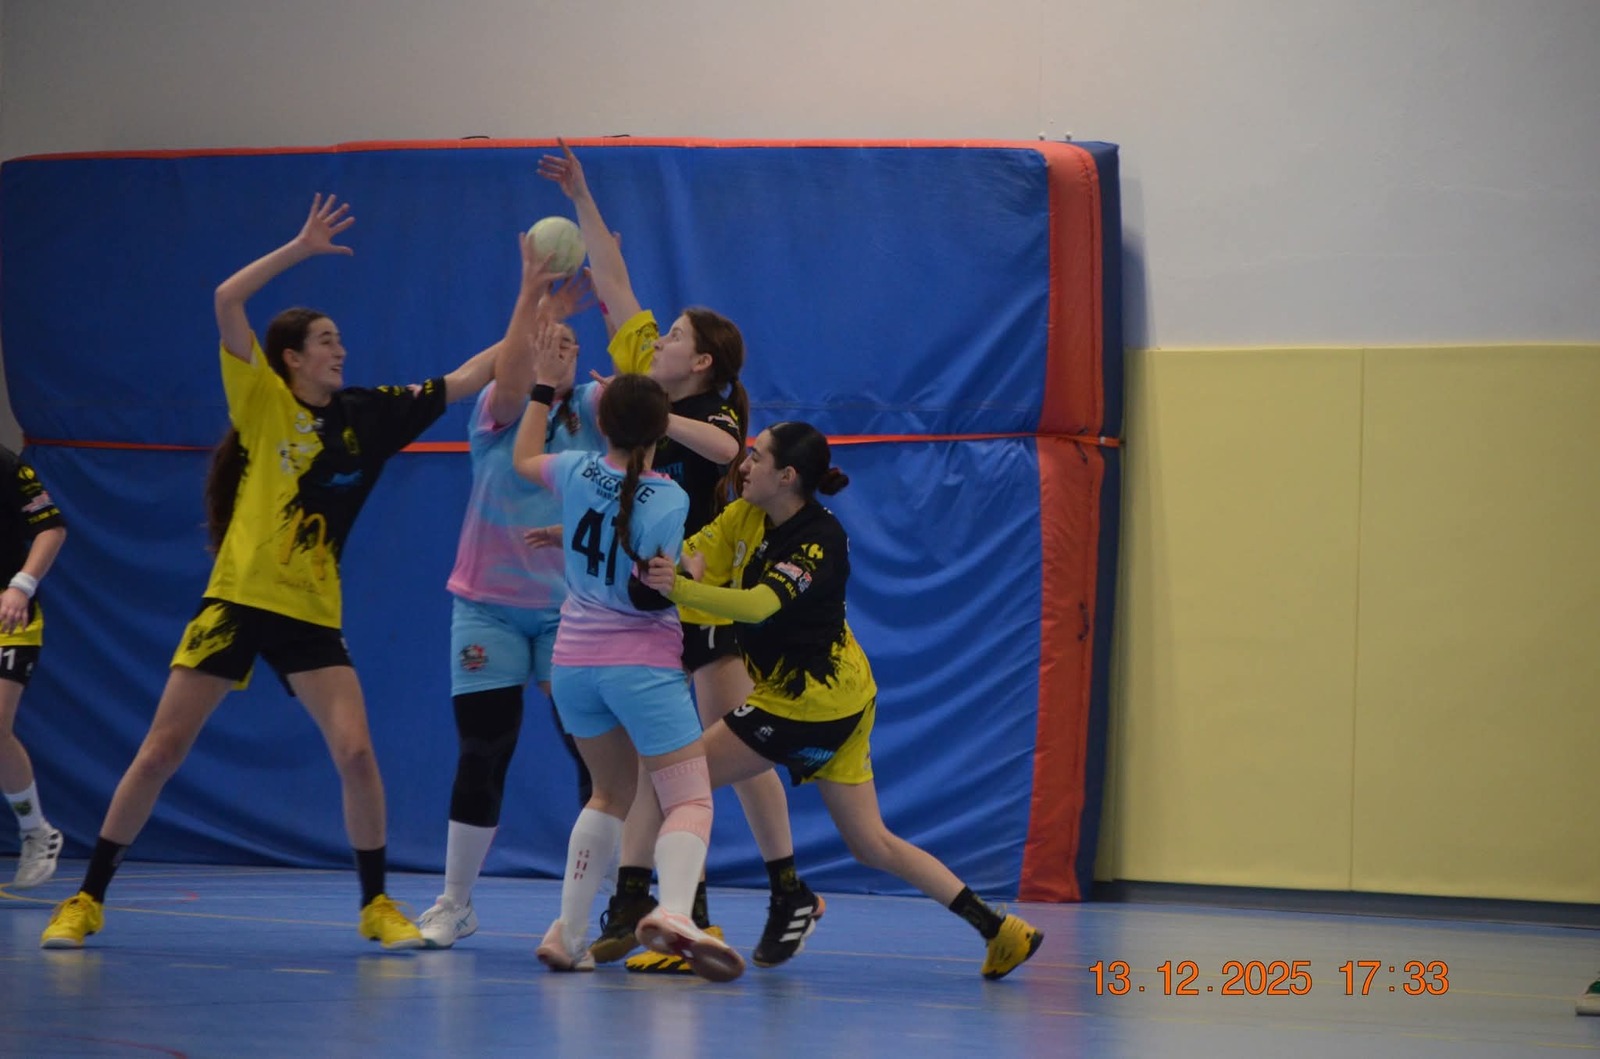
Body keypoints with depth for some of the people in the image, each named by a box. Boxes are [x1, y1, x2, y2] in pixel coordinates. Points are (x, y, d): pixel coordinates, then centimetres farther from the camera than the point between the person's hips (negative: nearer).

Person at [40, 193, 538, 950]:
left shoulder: (369, 415, 6)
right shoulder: (263, 402, -3)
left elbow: (479, 374, 8)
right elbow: (227, 301, -15)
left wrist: (531, 293, 4)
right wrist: (301, 248, -13)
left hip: (311, 614, 2)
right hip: (237, 599, -2)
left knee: (356, 753, -12)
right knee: (160, 752, -1)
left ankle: (376, 905, 3)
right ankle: (87, 901, 9)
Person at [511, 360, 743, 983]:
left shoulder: (577, 474, 0)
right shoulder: (669, 500, -13)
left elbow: (524, 458, 23)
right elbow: (656, 593, -17)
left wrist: (544, 387, 32)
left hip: (573, 663, 6)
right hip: (643, 665, -5)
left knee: (612, 793, 22)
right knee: (690, 800, -8)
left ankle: (569, 930, 13)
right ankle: (674, 911, -37)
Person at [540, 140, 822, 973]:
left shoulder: (713, 415, -12)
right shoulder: (646, 382, 6)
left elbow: (725, 449, -38)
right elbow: (616, 288, 11)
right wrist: (583, 200, 10)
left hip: (705, 600, -7)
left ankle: (789, 893, 3)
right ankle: (632, 901, 5)